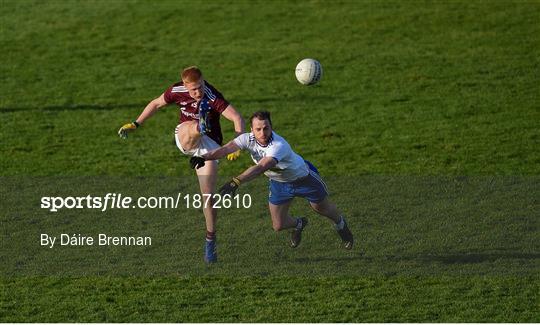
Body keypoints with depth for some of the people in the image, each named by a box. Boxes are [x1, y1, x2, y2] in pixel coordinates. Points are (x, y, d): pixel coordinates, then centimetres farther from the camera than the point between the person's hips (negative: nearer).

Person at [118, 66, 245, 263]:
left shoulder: (213, 97, -25)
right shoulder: (177, 91, -11)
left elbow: (237, 118, -33)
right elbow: (156, 104, 9)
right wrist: (135, 124, 9)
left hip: (208, 145, -3)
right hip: (184, 138, 3)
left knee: (208, 196, -7)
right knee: (192, 129, -34)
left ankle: (210, 240, 7)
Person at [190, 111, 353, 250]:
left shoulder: (279, 146, -45)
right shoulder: (248, 139, -28)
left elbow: (260, 168, -59)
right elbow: (226, 148, -42)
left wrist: (236, 182, -72)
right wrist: (204, 157, -62)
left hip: (303, 177, -4)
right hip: (278, 183, 5)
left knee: (322, 208, 18)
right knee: (279, 225, 4)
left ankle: (341, 224, 55)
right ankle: (299, 225, 42)